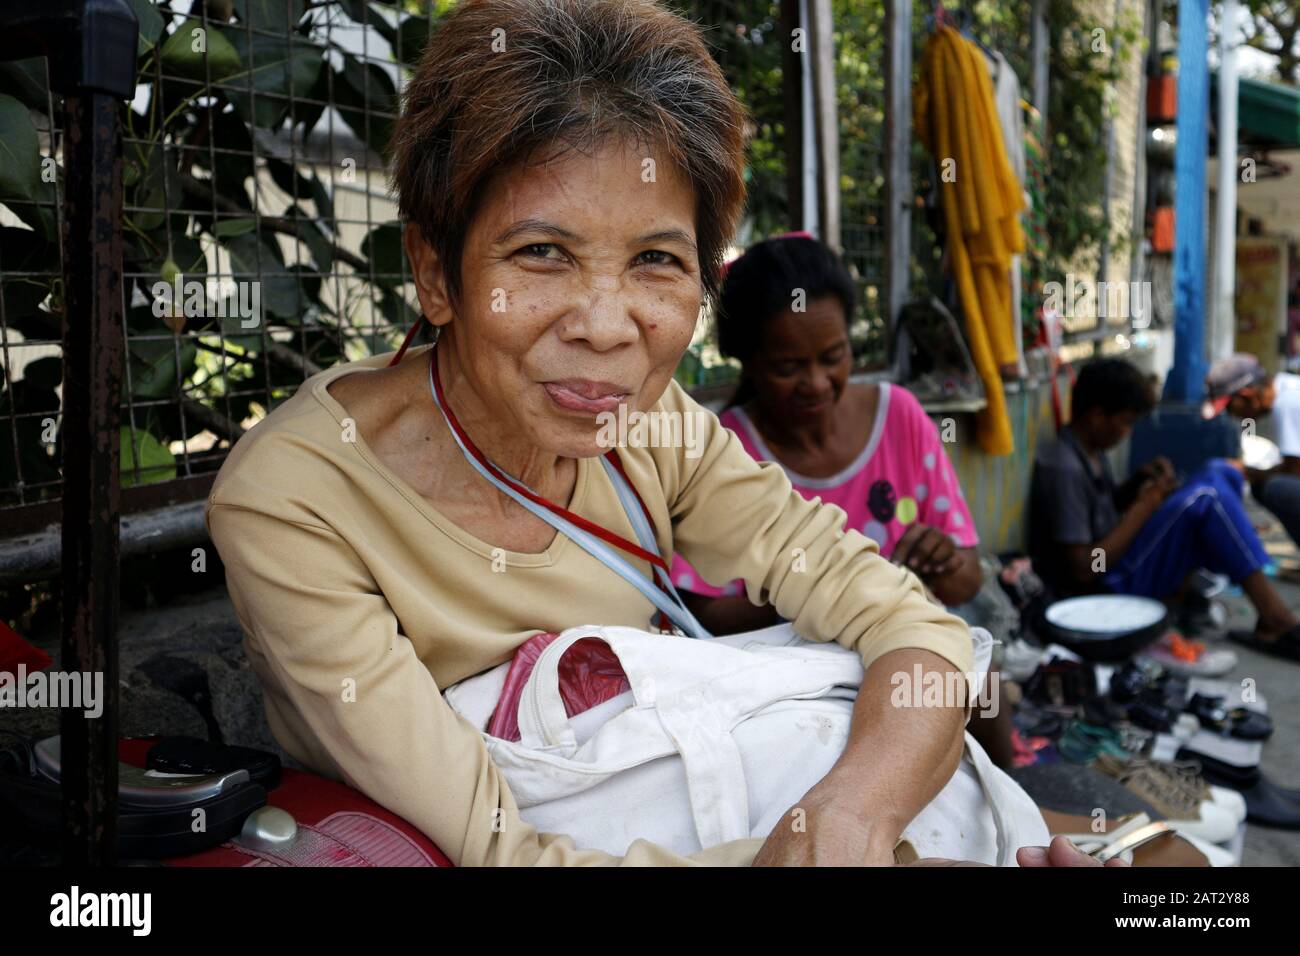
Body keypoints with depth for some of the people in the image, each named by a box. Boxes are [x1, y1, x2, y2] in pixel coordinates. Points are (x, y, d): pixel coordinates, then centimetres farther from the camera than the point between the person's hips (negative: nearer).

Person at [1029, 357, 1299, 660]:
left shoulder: (1090, 452, 7)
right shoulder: (1064, 469, -22)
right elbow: (1084, 570, -25)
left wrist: (1138, 482, 1)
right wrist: (1145, 505, -17)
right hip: (1101, 591, -10)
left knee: (1220, 473, 4)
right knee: (1206, 496, -22)